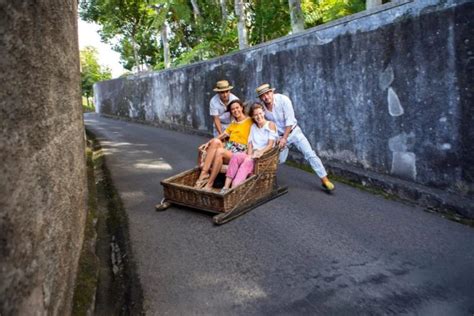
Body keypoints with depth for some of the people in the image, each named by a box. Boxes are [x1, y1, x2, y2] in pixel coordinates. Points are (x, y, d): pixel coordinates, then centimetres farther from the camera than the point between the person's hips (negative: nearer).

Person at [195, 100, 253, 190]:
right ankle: (204, 173, -33)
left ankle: (209, 183, -28)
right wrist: (208, 143, 4)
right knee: (216, 141, -27)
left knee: (220, 151, -34)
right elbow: (222, 136, 17)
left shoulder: (250, 121, 5)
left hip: (240, 151, -5)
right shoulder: (233, 124, 26)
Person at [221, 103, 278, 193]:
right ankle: (226, 187, -36)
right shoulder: (253, 127, 22)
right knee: (236, 156, -27)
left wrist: (261, 152, -21)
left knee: (248, 161, -36)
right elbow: (250, 143, 11)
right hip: (253, 155, 5)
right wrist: (250, 154, -8)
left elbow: (270, 145, -5)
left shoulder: (270, 125, 4)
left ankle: (234, 188, -48)